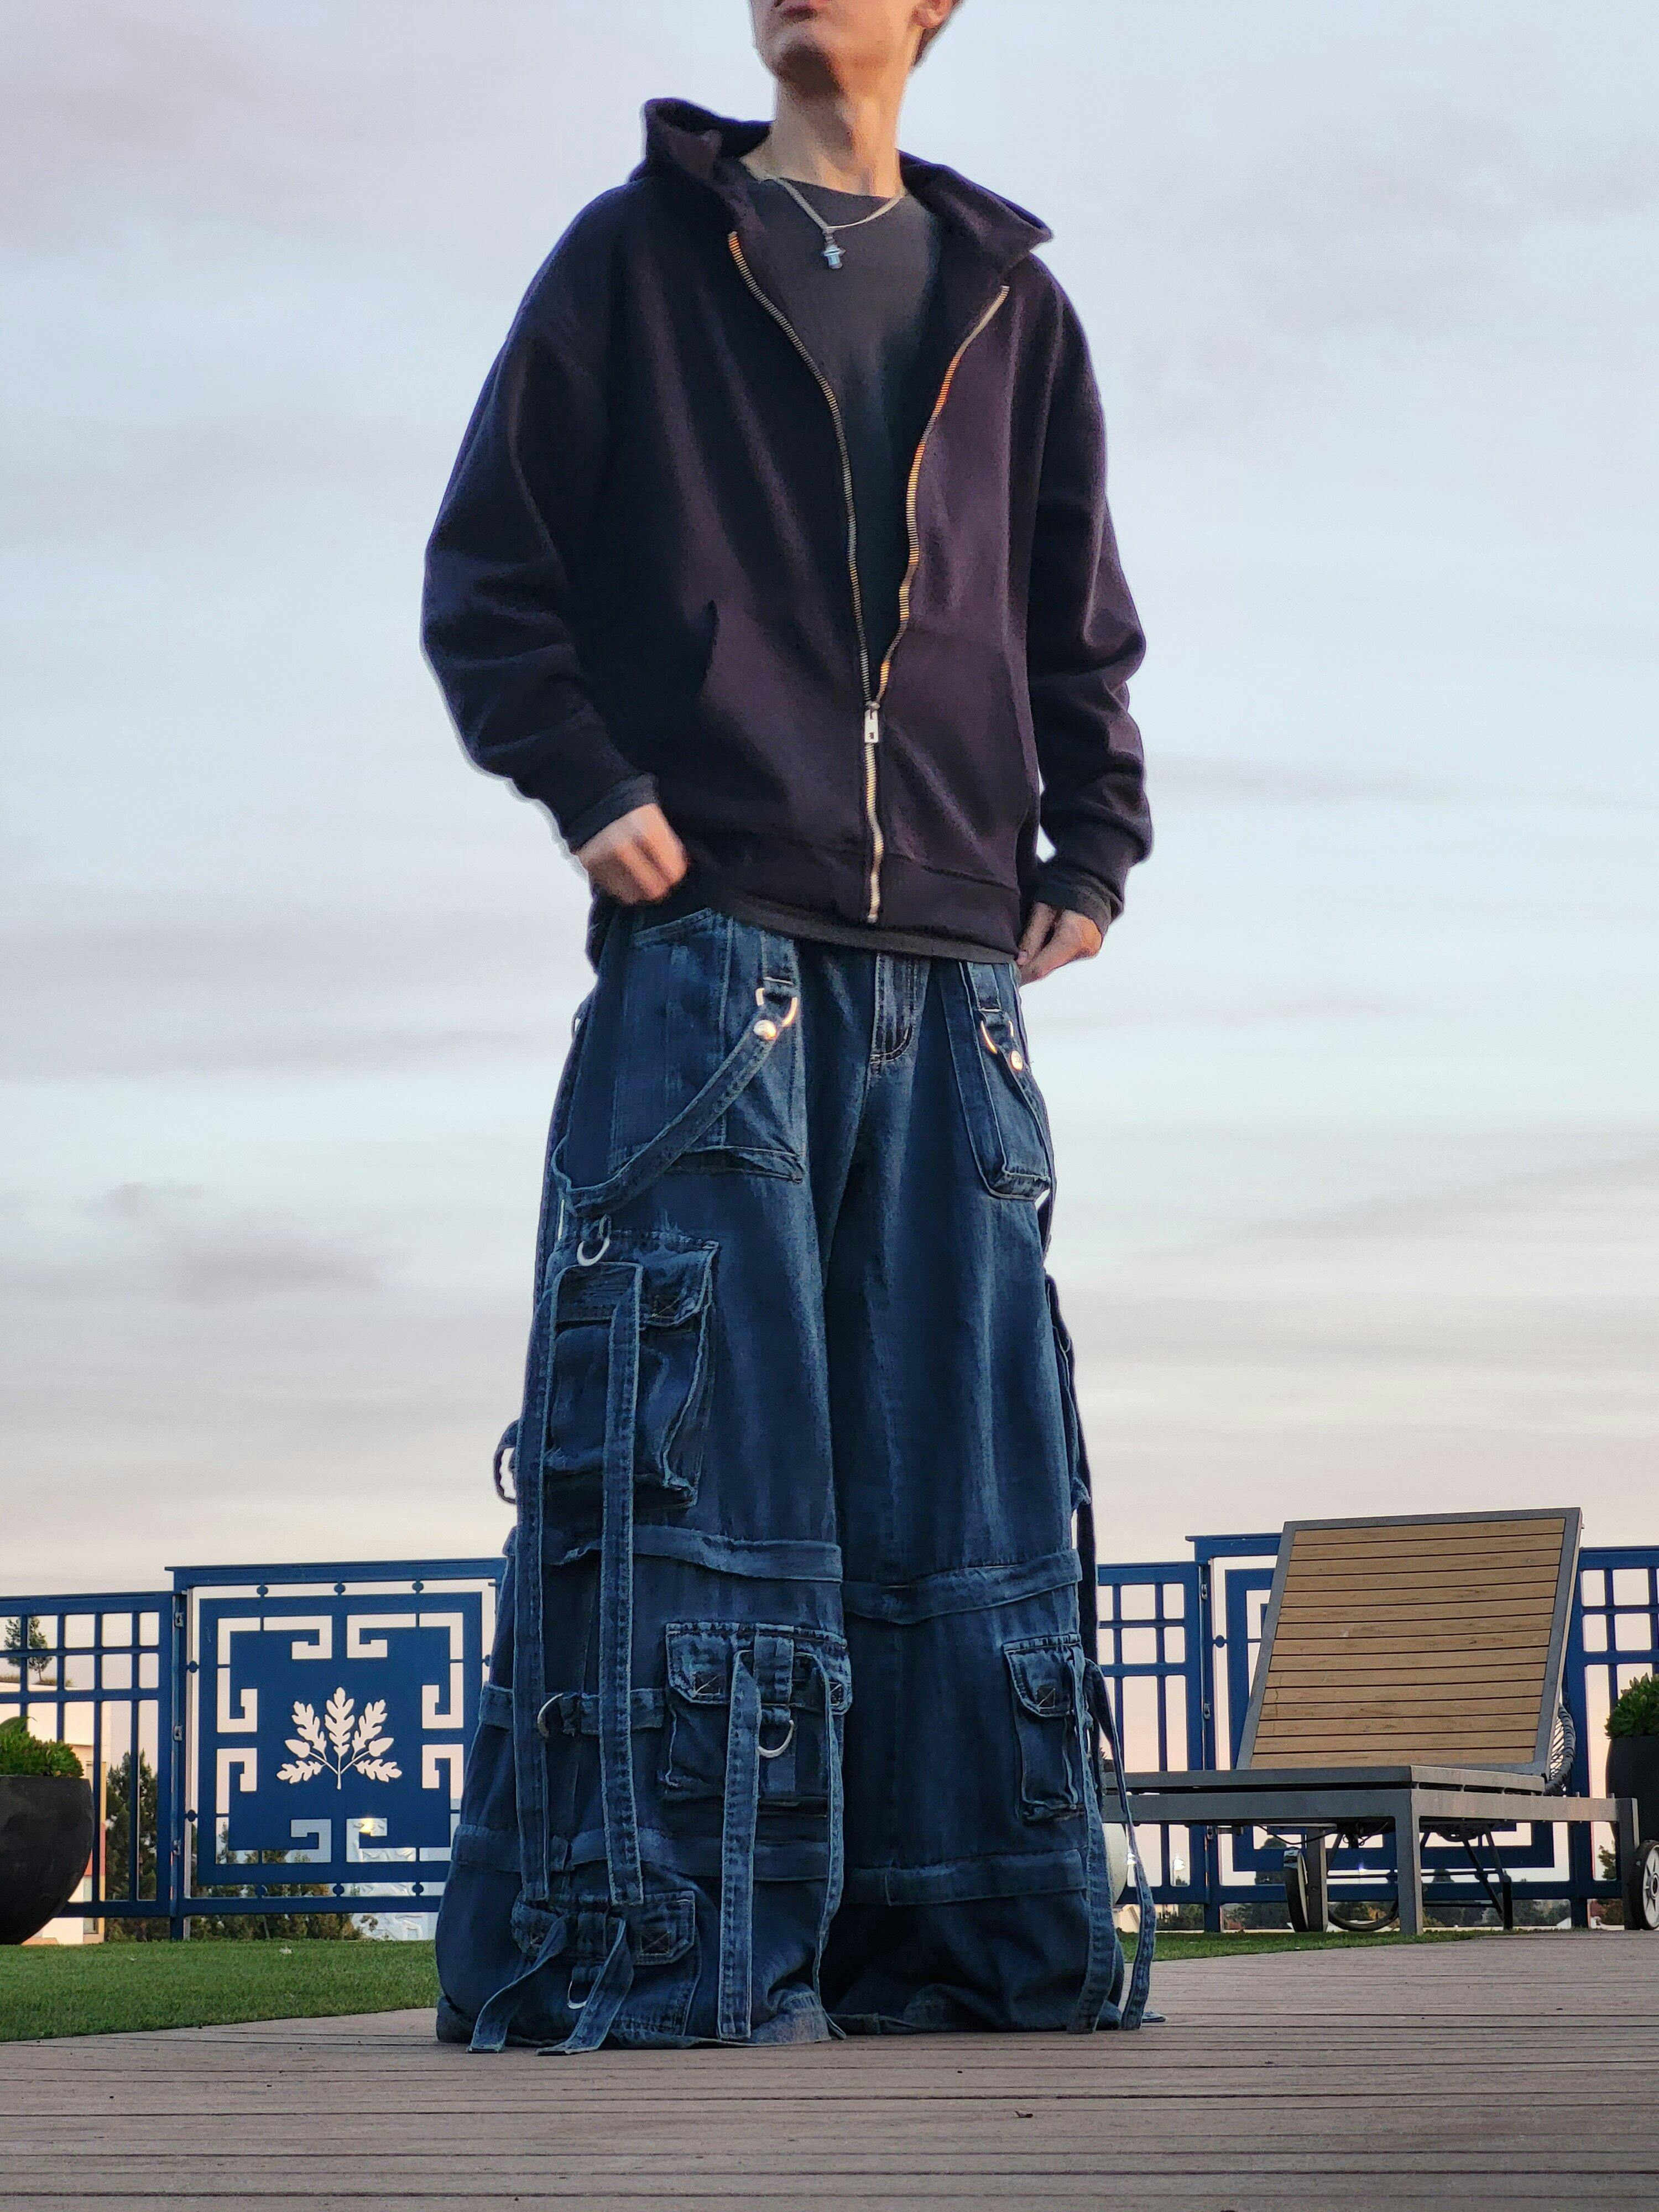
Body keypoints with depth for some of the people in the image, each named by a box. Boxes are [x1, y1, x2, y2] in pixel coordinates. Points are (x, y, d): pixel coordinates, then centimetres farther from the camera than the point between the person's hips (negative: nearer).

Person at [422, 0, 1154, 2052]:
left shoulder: (1009, 304, 18)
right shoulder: (638, 252, 10)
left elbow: (1080, 623, 23)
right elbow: (486, 564, 6)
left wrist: (1092, 845, 10)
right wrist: (585, 782, -8)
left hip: (949, 968, 4)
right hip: (706, 938, -3)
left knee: (969, 1446, 1)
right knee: (694, 1425, -10)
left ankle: (970, 1924, 6)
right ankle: (655, 1943, -9)